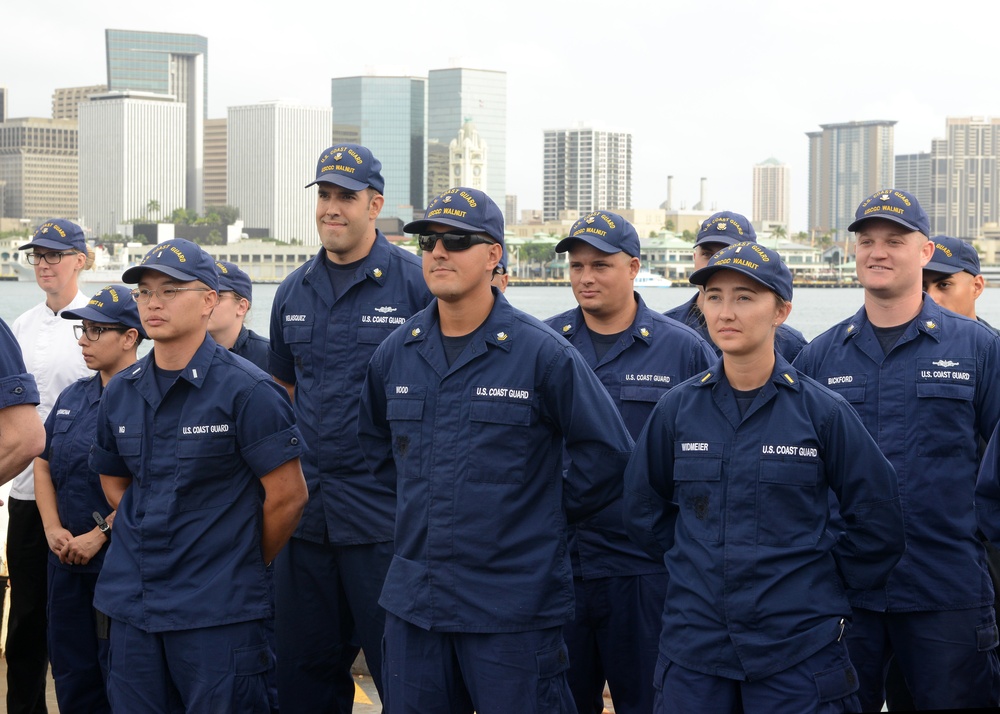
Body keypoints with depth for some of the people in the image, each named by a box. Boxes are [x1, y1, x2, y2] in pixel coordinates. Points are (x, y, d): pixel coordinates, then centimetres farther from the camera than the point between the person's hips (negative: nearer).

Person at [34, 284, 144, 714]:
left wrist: (99, 536, -17)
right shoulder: (73, 397, 13)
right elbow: (43, 466, 13)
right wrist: (53, 529, -1)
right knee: (71, 673, 13)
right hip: (67, 561, 7)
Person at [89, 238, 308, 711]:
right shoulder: (120, 392, 8)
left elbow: (288, 495, -9)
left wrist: (245, 564, 2)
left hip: (217, 613, -6)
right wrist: (150, 541, 11)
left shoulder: (245, 389, -11)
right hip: (131, 606, 6)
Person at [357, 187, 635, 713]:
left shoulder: (542, 353, -8)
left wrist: (550, 511, 1)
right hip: (413, 602, 5)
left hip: (514, 607, -5)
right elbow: (374, 439, 26)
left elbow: (607, 451, -4)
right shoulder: (395, 353, 7)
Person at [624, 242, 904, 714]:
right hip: (692, 646, 2)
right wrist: (698, 564, 11)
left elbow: (877, 524, 2)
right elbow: (643, 508, 15)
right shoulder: (678, 408, 3)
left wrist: (823, 582, 5)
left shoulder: (823, 411, -4)